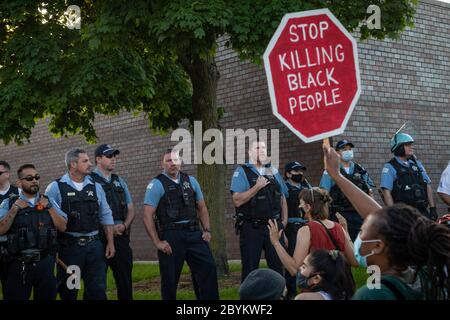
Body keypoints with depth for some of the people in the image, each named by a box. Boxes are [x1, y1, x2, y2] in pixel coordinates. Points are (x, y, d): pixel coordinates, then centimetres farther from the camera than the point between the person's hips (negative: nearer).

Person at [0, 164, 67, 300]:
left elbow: (62, 227, 4)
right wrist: (15, 209, -12)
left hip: (45, 263, 2)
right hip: (19, 264, -2)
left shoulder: (48, 202, 11)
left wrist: (49, 207, -5)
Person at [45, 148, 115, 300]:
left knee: (98, 290, 4)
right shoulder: (55, 188, -2)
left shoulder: (96, 187, 10)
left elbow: (106, 216, 13)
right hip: (69, 246, -3)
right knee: (68, 292, 6)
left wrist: (110, 242, 7)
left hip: (94, 246, 3)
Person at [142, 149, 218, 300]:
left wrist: (207, 230, 6)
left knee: (208, 269, -3)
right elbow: (147, 216, -5)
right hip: (171, 236, -4)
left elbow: (202, 207, 20)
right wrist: (158, 243, -10)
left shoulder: (190, 181, 14)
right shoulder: (157, 184, -1)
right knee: (170, 280, 3)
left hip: (194, 233, 4)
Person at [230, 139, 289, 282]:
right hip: (251, 228, -4)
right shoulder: (241, 172, -1)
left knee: (278, 266, 7)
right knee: (250, 269, 2)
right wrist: (257, 187, -16)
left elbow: (283, 198, 19)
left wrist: (284, 221, 8)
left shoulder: (274, 172, 14)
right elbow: (237, 200, -12)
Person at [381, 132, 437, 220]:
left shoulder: (417, 164, 15)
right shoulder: (390, 167, -3)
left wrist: (433, 208, 8)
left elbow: (428, 186, 16)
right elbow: (386, 192, -10)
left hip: (422, 211, 5)